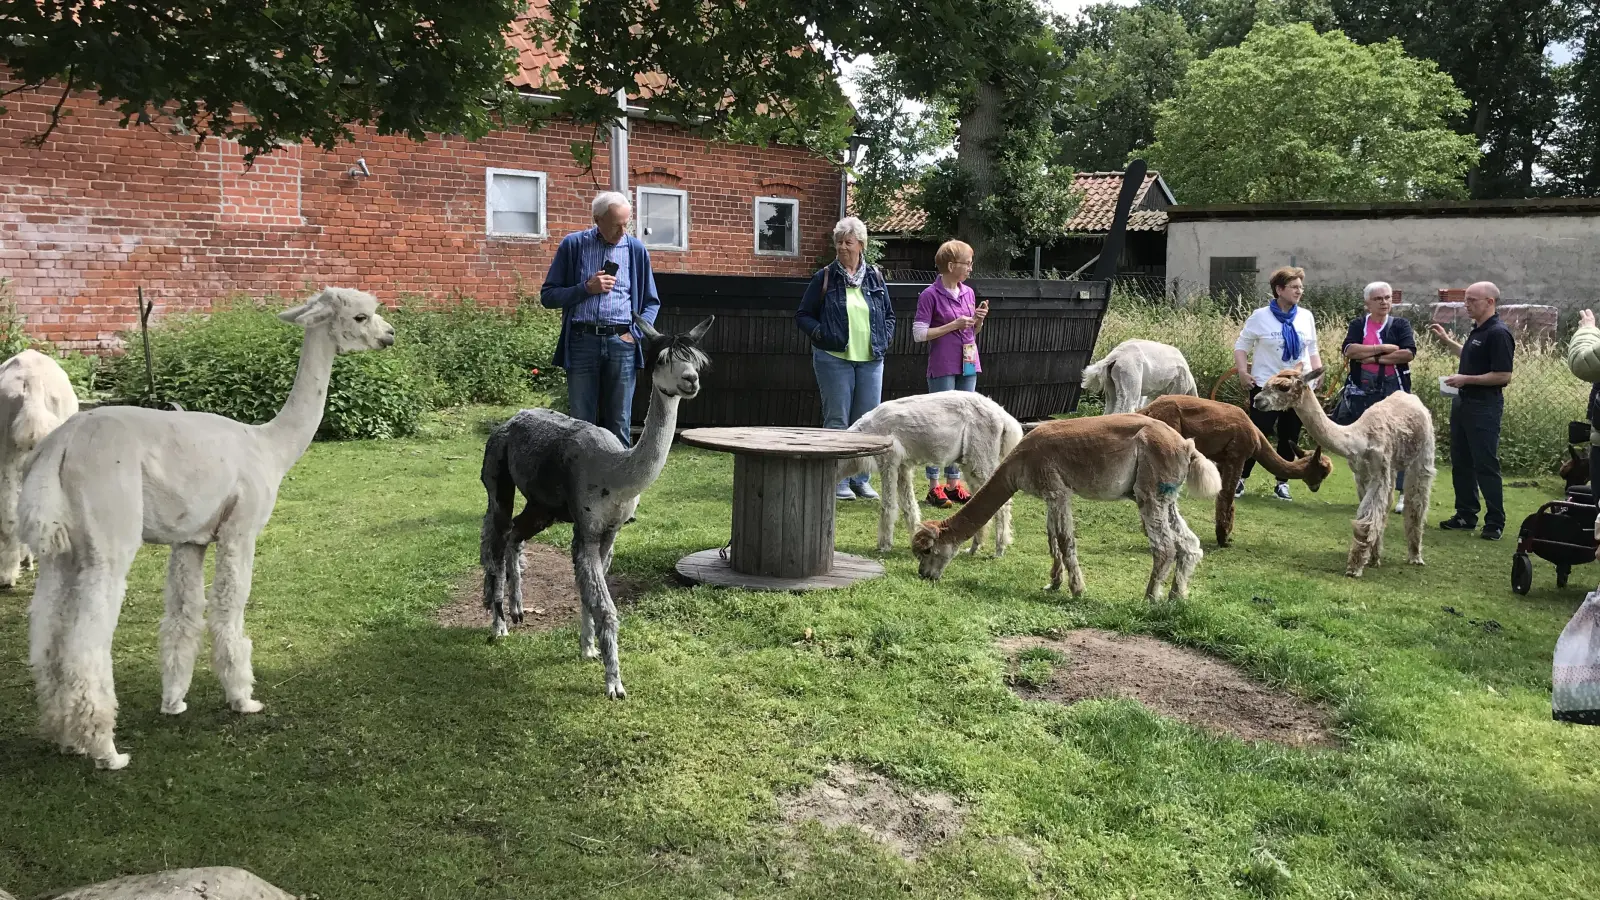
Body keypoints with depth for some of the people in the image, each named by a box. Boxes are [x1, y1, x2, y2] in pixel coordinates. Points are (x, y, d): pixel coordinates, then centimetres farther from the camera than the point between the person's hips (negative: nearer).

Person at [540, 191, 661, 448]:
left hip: (622, 342, 1)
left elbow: (651, 302, 15)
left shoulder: (636, 249, 9)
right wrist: (586, 288, -8)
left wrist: (636, 334, -1)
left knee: (620, 424, 4)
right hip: (583, 342, -1)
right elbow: (548, 296, 5)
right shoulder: (573, 245, 5)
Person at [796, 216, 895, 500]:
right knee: (837, 420, -1)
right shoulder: (825, 277, 0)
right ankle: (838, 480, 7)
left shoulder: (875, 278, 10)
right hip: (834, 360, -3)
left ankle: (860, 479, 17)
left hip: (870, 360, 4)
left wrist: (884, 339, 4)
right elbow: (803, 315, 3)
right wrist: (820, 333, -13)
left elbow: (889, 315, 20)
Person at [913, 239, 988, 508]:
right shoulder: (931, 295, -9)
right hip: (942, 369, -7)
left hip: (967, 366, 7)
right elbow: (919, 334, -12)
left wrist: (979, 319, -1)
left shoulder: (968, 292, 11)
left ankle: (953, 483, 17)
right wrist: (954, 325, -15)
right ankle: (934, 486, 3)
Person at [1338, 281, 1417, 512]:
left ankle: (1404, 494, 4)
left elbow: (1408, 353, -11)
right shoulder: (1358, 324, 7)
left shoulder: (1400, 325, 4)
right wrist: (1383, 348, -16)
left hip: (1393, 391, -2)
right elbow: (1348, 350, -12)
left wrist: (1374, 358, -13)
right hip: (1362, 391, 2)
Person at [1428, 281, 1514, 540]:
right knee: (1461, 462, 14)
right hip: (1463, 402, 10)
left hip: (1484, 407, -10)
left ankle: (1495, 523, 4)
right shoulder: (1476, 331, 11)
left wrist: (1466, 379, -19)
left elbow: (1503, 376, -21)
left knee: (1486, 465, -4)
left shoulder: (1498, 334, -17)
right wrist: (1446, 340, 27)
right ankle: (1466, 516, 22)